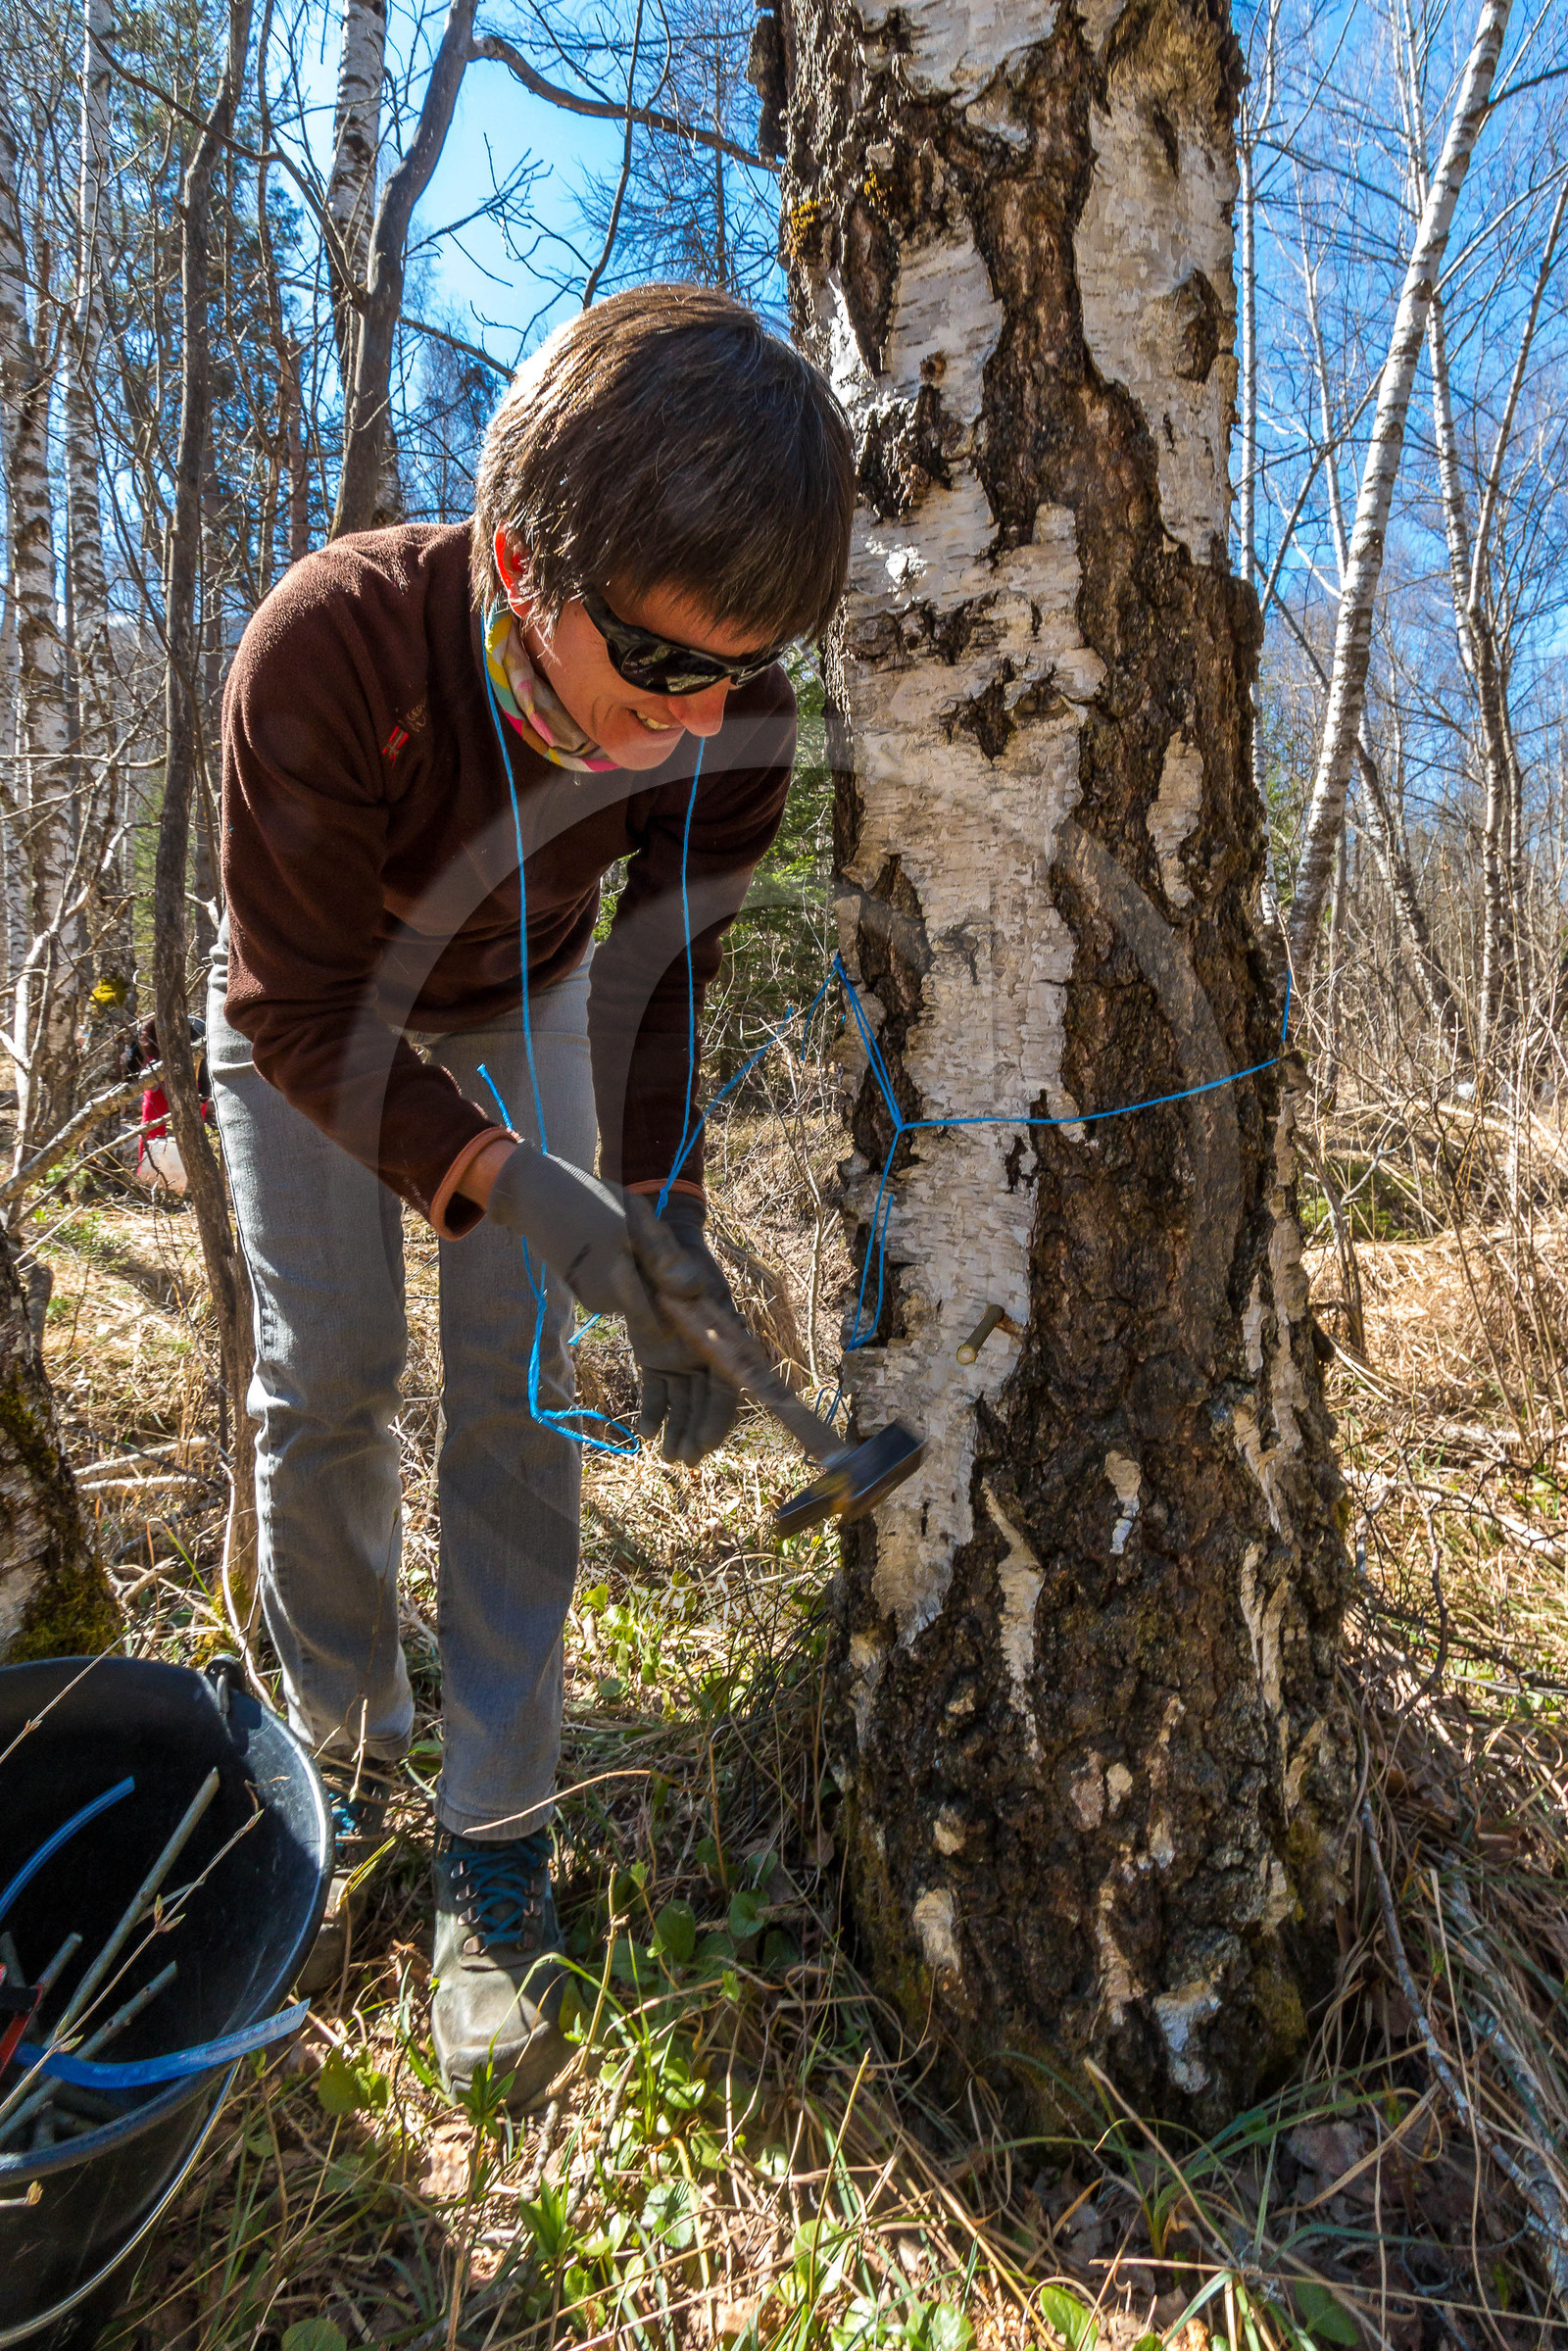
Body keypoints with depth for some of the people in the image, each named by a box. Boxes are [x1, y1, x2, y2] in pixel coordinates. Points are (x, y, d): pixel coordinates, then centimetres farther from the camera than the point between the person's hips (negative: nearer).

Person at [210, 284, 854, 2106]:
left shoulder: (730, 721, -28)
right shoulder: (329, 647, -38)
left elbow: (663, 982, -15)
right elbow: (303, 1008, -29)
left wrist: (663, 1227, -25)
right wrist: (514, 1187, -41)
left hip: (520, 1012, 2)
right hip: (310, 1019, -1)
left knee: (518, 1406, -6)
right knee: (322, 1384, -4)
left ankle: (493, 1848, 7)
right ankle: (344, 1750, 22)